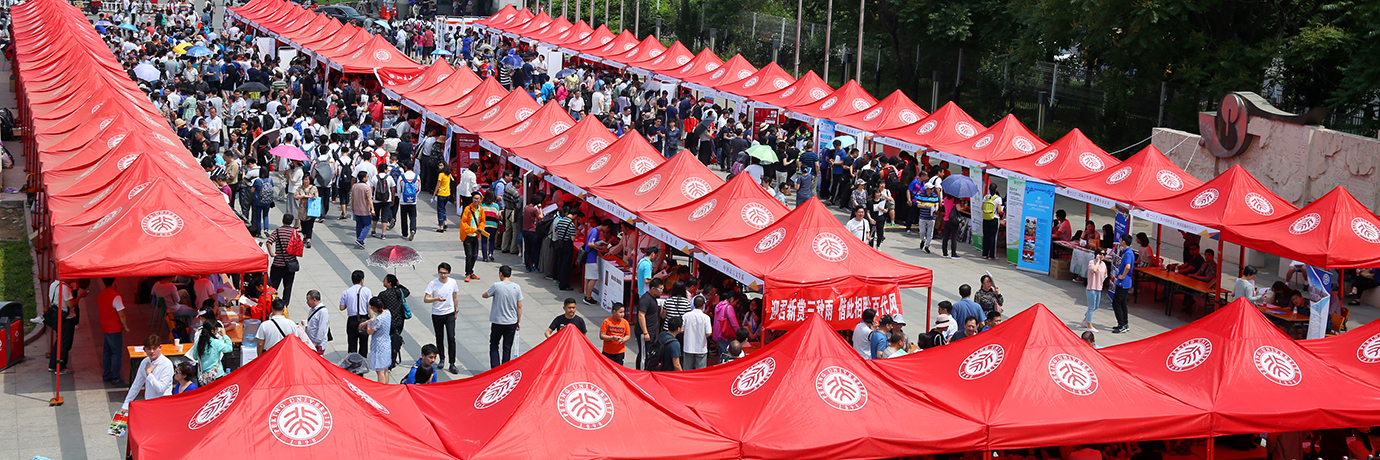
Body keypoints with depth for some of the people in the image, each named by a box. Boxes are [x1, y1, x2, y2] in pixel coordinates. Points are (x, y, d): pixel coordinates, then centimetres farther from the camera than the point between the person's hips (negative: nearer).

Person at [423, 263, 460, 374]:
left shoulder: (453, 282, -2)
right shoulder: (433, 284, -11)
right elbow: (425, 299, -14)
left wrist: (456, 311, 15)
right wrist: (436, 299, -31)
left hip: (449, 314, 0)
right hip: (437, 315, 0)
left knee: (451, 338, -9)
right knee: (439, 339, 12)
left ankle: (452, 364, -8)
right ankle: (442, 358, 34)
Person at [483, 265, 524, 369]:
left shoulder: (496, 286, -12)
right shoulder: (516, 287, -3)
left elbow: (485, 295, 3)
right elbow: (519, 306, 2)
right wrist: (519, 321, 11)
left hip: (497, 322, -2)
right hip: (512, 323, 2)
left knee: (494, 346, 13)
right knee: (507, 348, 11)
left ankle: (495, 368, 2)